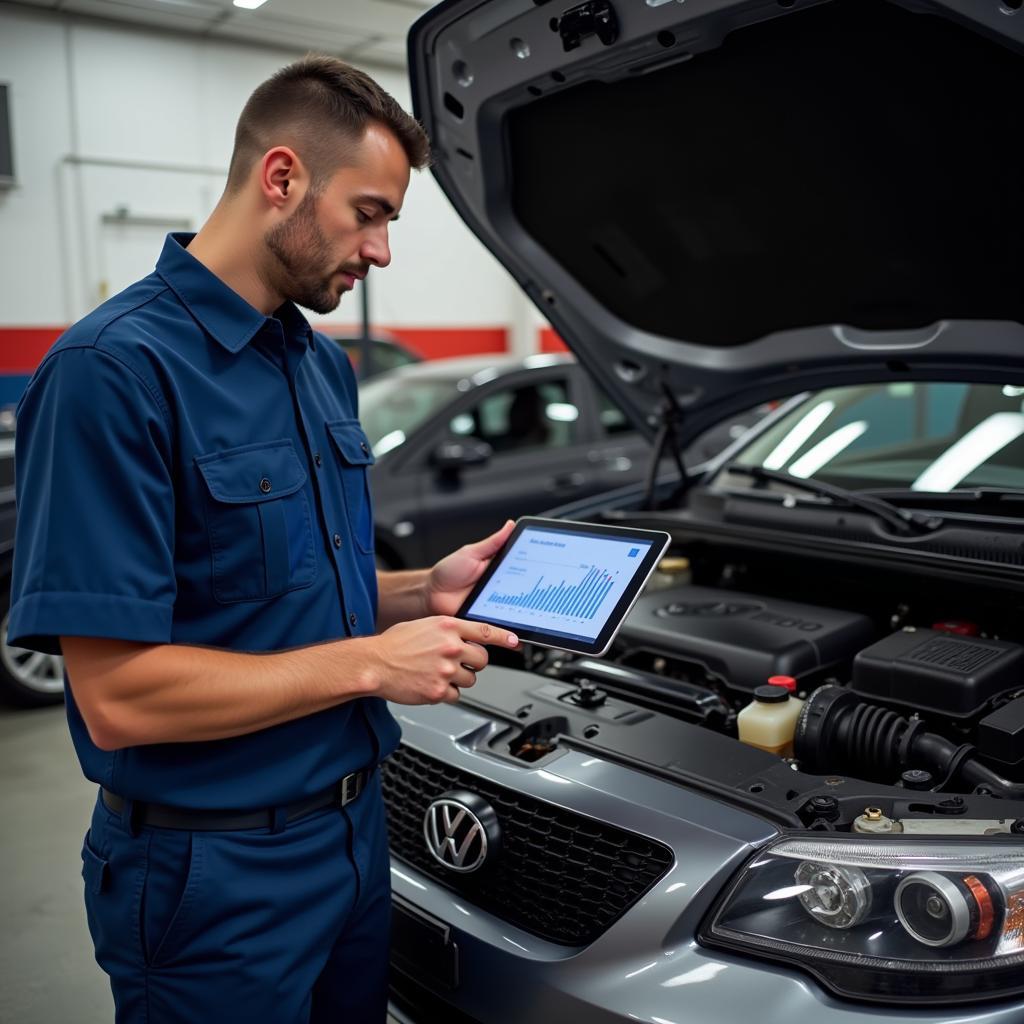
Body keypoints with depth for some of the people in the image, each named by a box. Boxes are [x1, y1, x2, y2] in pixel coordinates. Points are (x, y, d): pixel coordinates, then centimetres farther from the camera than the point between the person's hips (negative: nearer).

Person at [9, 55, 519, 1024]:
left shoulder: (324, 364, 7)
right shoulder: (114, 371, -21)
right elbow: (118, 699, -25)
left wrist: (421, 592, -2)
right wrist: (371, 662, -20)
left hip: (355, 827, 8)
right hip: (214, 876, -8)